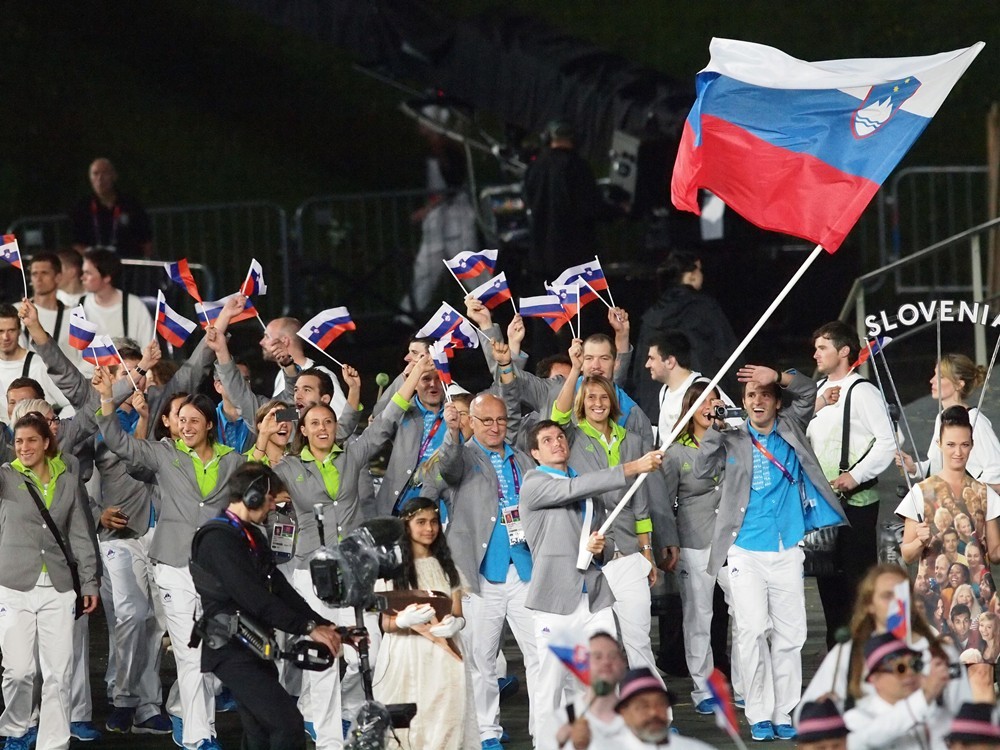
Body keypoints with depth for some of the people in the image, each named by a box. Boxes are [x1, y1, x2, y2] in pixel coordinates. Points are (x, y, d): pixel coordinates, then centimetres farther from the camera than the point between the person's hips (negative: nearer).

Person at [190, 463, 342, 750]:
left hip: (254, 649, 10)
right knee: (288, 724, -18)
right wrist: (309, 628, -21)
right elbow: (254, 597, -23)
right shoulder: (217, 538, -16)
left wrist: (324, 626, 0)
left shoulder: (252, 537, 16)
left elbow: (279, 588, 11)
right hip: (232, 652, -10)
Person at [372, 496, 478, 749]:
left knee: (445, 723, -8)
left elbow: (458, 615, 11)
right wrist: (406, 620, -25)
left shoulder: (446, 566, 14)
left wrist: (454, 624, -13)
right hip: (406, 656, -3)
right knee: (407, 725, -10)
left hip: (444, 660, 3)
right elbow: (386, 624, -3)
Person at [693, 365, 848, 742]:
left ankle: (783, 714, 5)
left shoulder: (791, 429, 12)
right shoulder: (733, 440, 7)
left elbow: (808, 391, 4)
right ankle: (759, 715, -4)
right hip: (746, 552, -2)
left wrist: (776, 377, -13)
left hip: (787, 551, 2)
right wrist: (715, 428, -14)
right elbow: (702, 469, -3)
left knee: (789, 634, 1)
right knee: (753, 631, -9)